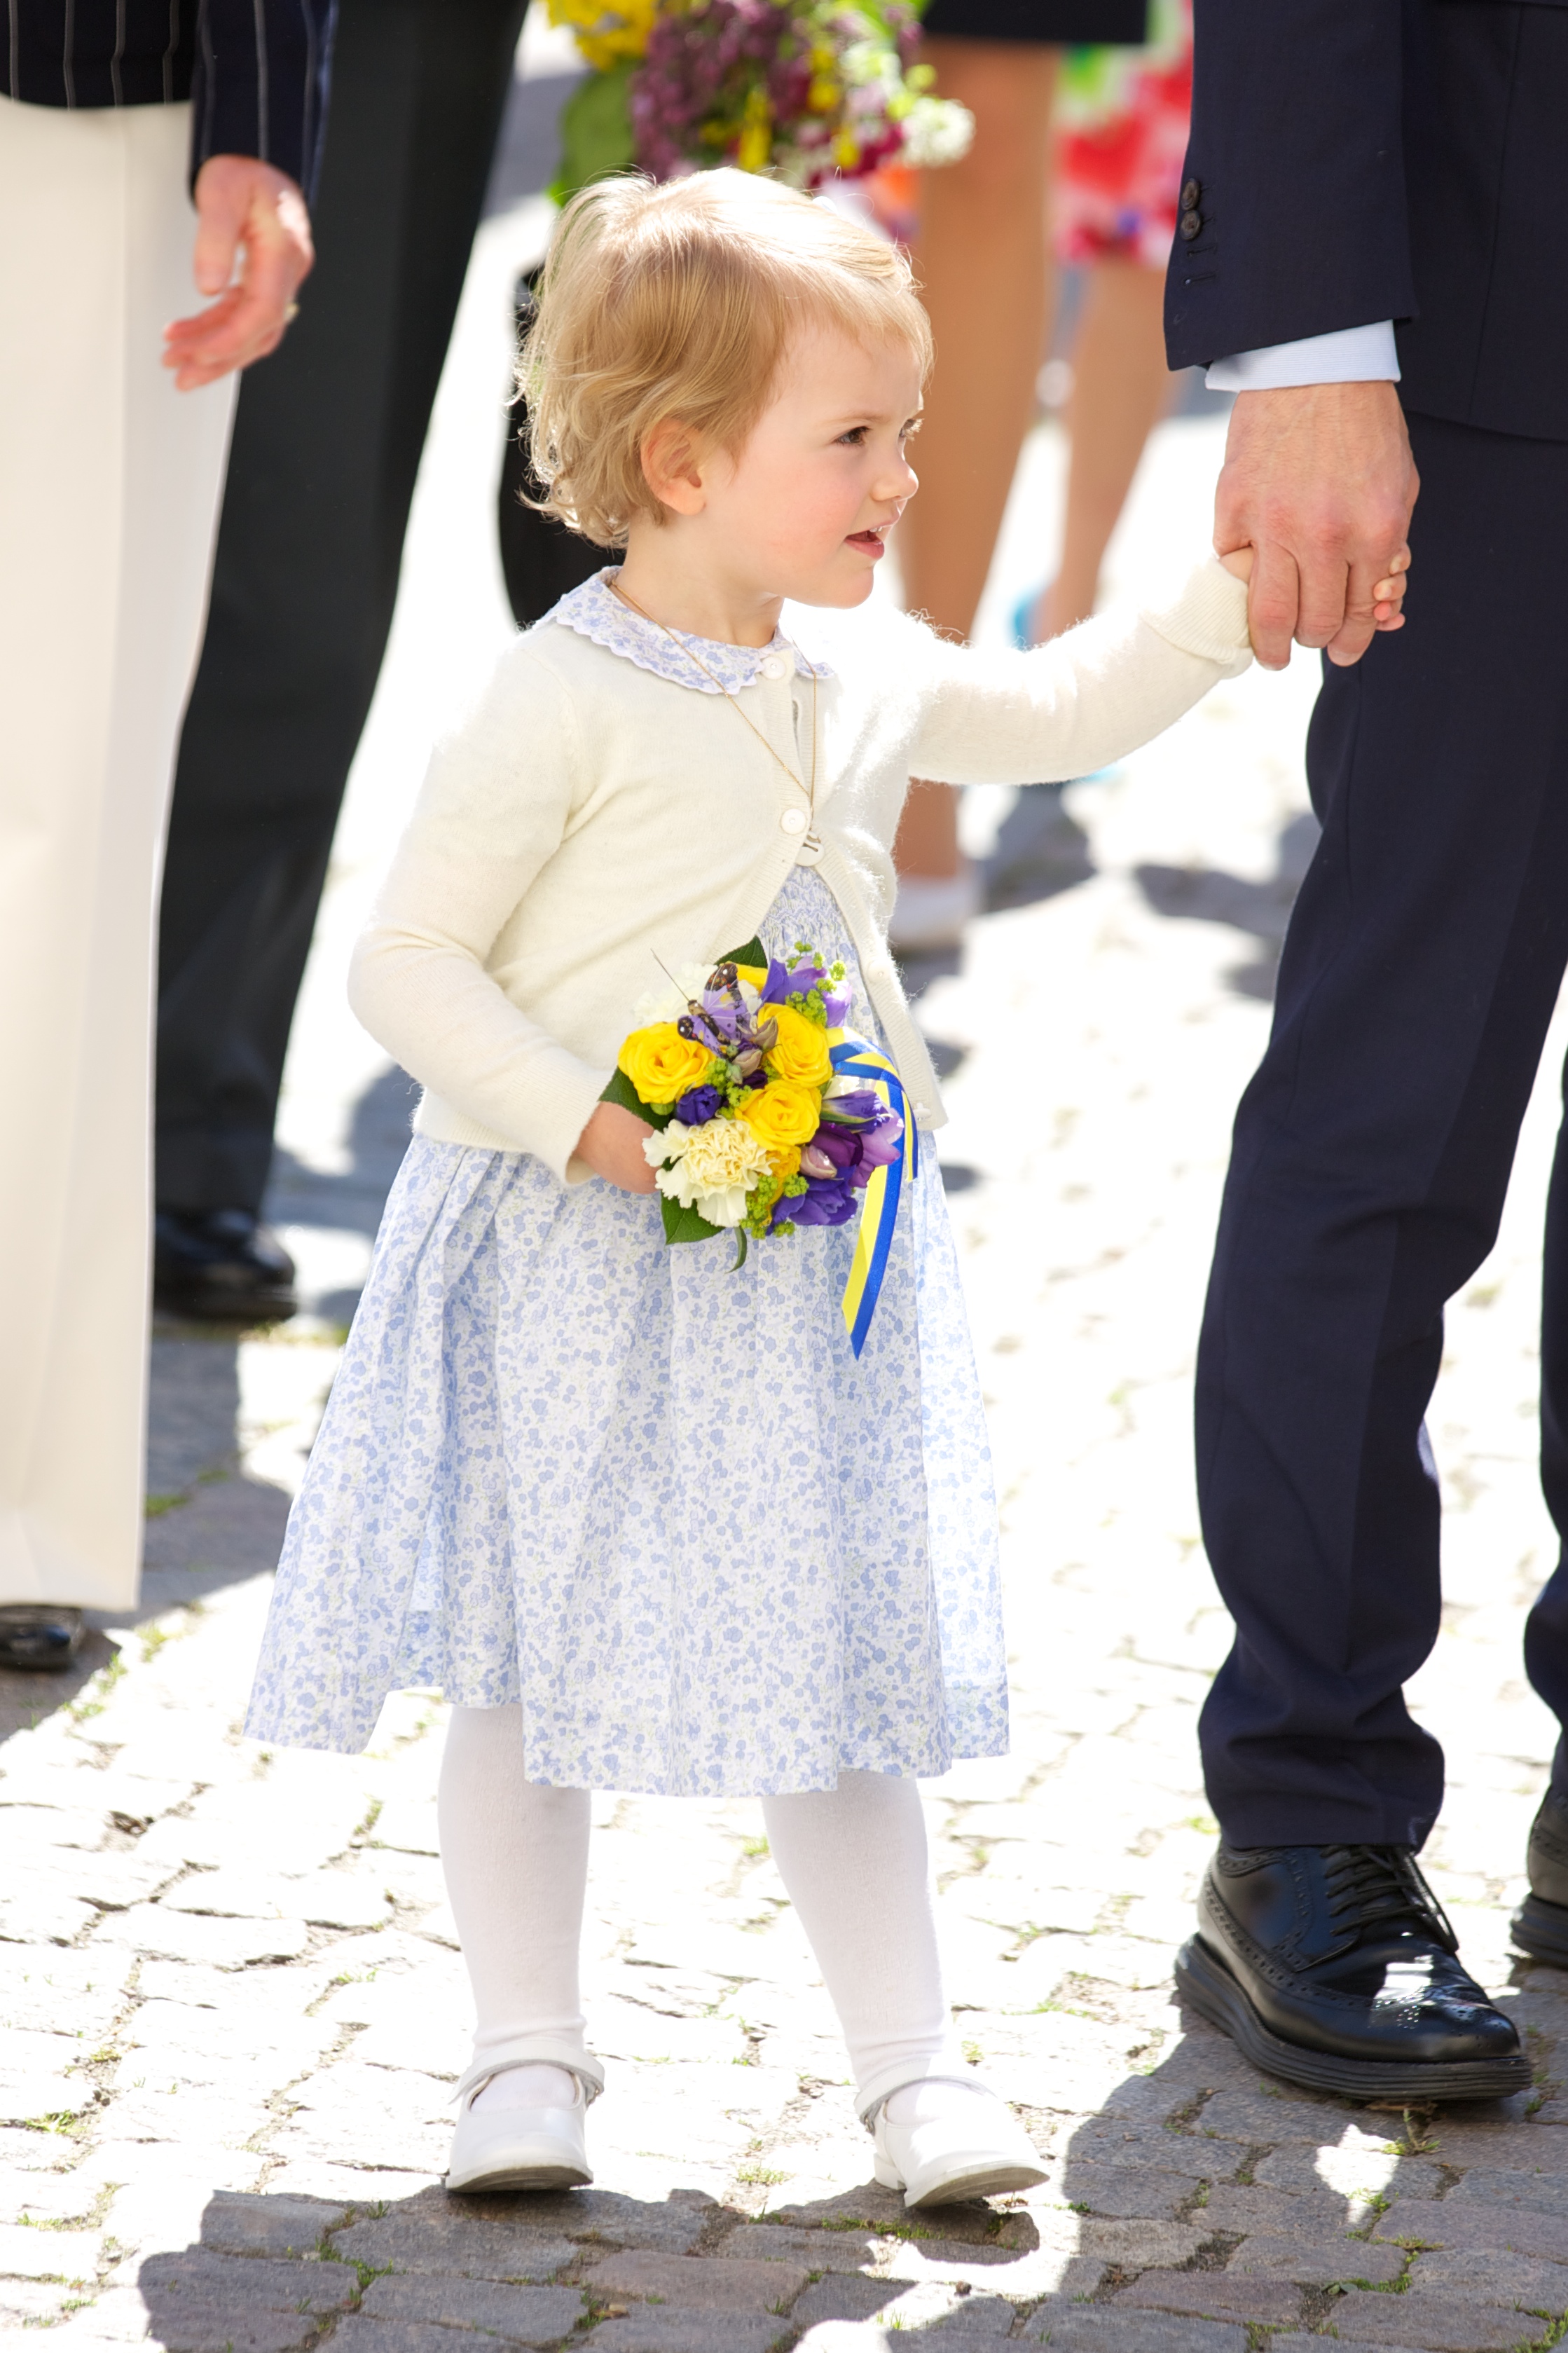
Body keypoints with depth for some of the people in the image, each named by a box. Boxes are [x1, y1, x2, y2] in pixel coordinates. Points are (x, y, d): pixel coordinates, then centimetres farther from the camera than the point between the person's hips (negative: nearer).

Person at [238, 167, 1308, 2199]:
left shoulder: (865, 677, 5)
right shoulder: (568, 703, -16)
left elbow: (1049, 714, 25)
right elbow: (408, 961, -14)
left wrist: (1225, 597, 15)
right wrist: (589, 1124, -24)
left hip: (811, 1260, 5)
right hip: (573, 1262, -5)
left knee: (838, 1657, 7)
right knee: (534, 1659, 4)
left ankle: (912, 2064, 13)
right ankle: (528, 2057, 15)